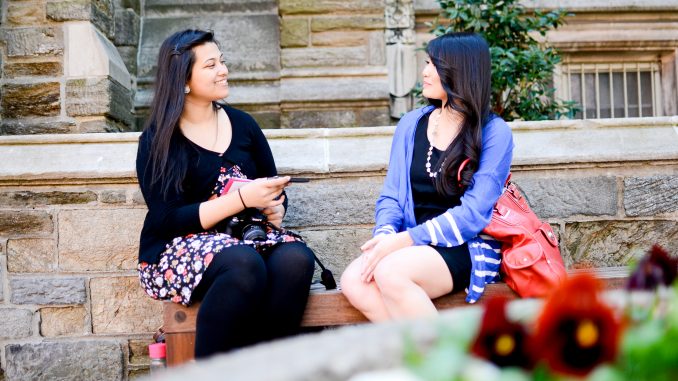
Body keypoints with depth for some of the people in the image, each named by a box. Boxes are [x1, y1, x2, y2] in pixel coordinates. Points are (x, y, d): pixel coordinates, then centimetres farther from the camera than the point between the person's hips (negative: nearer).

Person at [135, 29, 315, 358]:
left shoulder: (242, 124, 12)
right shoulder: (158, 141, -1)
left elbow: (274, 188, 19)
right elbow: (168, 220, -11)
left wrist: (275, 208, -7)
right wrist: (243, 199, -20)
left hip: (245, 234, 4)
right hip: (177, 250, -4)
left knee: (296, 258, -30)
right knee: (244, 264, -37)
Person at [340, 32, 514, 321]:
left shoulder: (494, 133, -5)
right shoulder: (411, 125, 10)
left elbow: (473, 213, -13)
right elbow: (391, 196, 9)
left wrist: (404, 240, -20)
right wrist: (385, 235, -14)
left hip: (466, 249, -5)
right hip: (415, 248, 5)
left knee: (390, 271, -33)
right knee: (354, 281, -26)